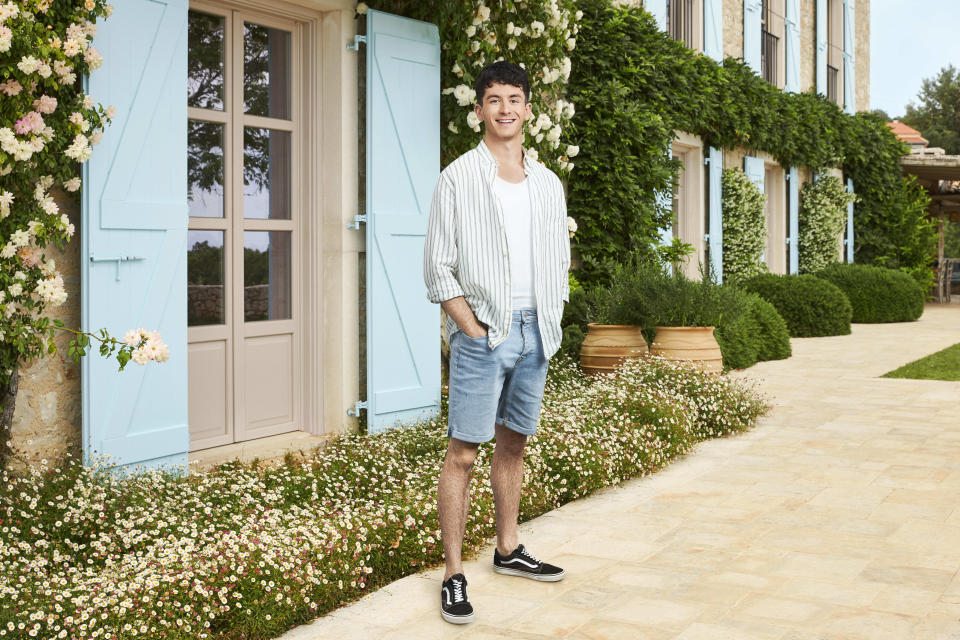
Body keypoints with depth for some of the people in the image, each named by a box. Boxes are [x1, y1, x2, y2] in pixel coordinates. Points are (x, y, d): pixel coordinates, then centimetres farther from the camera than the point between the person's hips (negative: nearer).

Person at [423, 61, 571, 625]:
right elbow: (439, 270, -7)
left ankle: (509, 550, 28)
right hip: (482, 332, -5)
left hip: (535, 331, 5)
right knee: (463, 453, -6)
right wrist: (475, 332, -13)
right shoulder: (458, 179, -3)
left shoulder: (548, 184, 12)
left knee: (514, 442, 15)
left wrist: (551, 324, 6)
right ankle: (454, 574, -1)